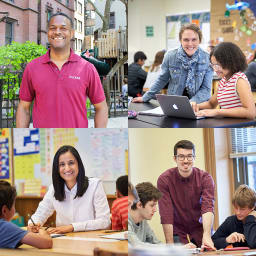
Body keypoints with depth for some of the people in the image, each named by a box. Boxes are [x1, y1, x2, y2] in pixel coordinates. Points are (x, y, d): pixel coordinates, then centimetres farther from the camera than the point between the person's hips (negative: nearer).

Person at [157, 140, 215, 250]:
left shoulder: (205, 178, -11)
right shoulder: (164, 179, -14)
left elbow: (208, 207, -24)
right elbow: (166, 215, -18)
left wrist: (207, 236, -39)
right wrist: (170, 244, -23)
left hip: (200, 230, 1)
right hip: (177, 231, -1)